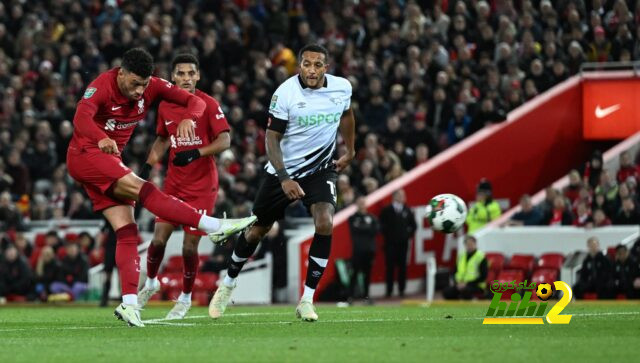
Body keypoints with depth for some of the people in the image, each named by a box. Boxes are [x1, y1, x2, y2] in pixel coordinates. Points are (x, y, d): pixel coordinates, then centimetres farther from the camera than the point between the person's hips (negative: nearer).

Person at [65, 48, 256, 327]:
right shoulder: (102, 86, -20)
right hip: (85, 155, -8)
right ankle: (214, 226, -30)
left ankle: (129, 303, -8)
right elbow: (81, 118, -38)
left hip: (109, 159, 8)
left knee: (127, 232, -3)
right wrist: (102, 139, -59)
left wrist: (188, 118, -30)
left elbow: (195, 101, -5)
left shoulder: (152, 87, -3)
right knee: (142, 189, -25)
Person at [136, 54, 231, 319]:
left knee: (190, 246, -5)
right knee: (158, 239, -4)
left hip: (202, 185, -4)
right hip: (174, 182, 4)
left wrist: (196, 153, -28)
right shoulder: (165, 106, 4)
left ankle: (185, 298, 16)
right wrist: (148, 166, 6)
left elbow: (224, 141, -15)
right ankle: (150, 283, 23)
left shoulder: (208, 104, -10)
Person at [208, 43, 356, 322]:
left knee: (325, 224, -22)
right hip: (283, 170, -2)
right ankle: (228, 284, 36)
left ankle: (307, 300, -14)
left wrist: (349, 151, 22)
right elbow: (272, 138, -16)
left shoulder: (342, 88, -7)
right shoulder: (286, 93, -19)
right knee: (257, 230, 9)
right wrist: (284, 179, -26)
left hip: (320, 169, 2)